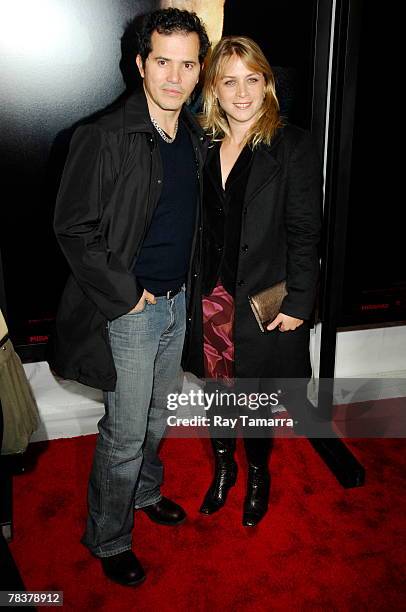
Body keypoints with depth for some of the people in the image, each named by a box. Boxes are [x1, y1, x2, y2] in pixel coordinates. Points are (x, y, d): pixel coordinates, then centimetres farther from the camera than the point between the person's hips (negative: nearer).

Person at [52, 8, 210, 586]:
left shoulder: (196, 137, 5)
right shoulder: (106, 137, -17)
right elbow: (73, 228, -16)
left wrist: (189, 279, 7)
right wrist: (127, 295, -16)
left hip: (178, 300, 7)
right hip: (130, 310, -6)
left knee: (158, 415, 22)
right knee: (125, 433, 5)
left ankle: (145, 491, 48)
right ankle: (108, 539, 28)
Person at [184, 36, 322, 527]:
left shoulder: (292, 146, -8)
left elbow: (304, 231, -10)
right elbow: (195, 226, 6)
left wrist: (297, 302, -13)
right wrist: (194, 291, 4)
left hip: (264, 301, -4)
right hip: (210, 297, 4)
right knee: (216, 389, 16)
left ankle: (258, 476, 39)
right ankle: (223, 468, 42)